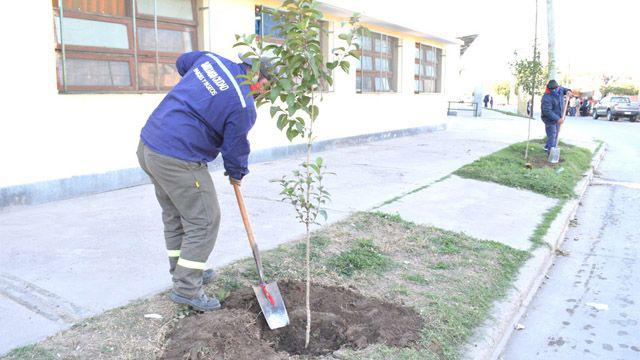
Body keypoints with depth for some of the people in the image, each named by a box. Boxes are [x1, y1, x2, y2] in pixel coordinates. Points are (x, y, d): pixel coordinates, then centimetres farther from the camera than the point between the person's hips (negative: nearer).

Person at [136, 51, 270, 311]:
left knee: (174, 216, 20)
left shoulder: (212, 59, 7)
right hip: (179, 160, -9)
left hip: (148, 145, 9)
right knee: (204, 221, 3)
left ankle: (182, 273, 36)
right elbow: (235, 148, -2)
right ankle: (186, 289, 9)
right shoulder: (243, 106, -14)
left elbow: (182, 61, 27)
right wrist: (237, 174, 18)